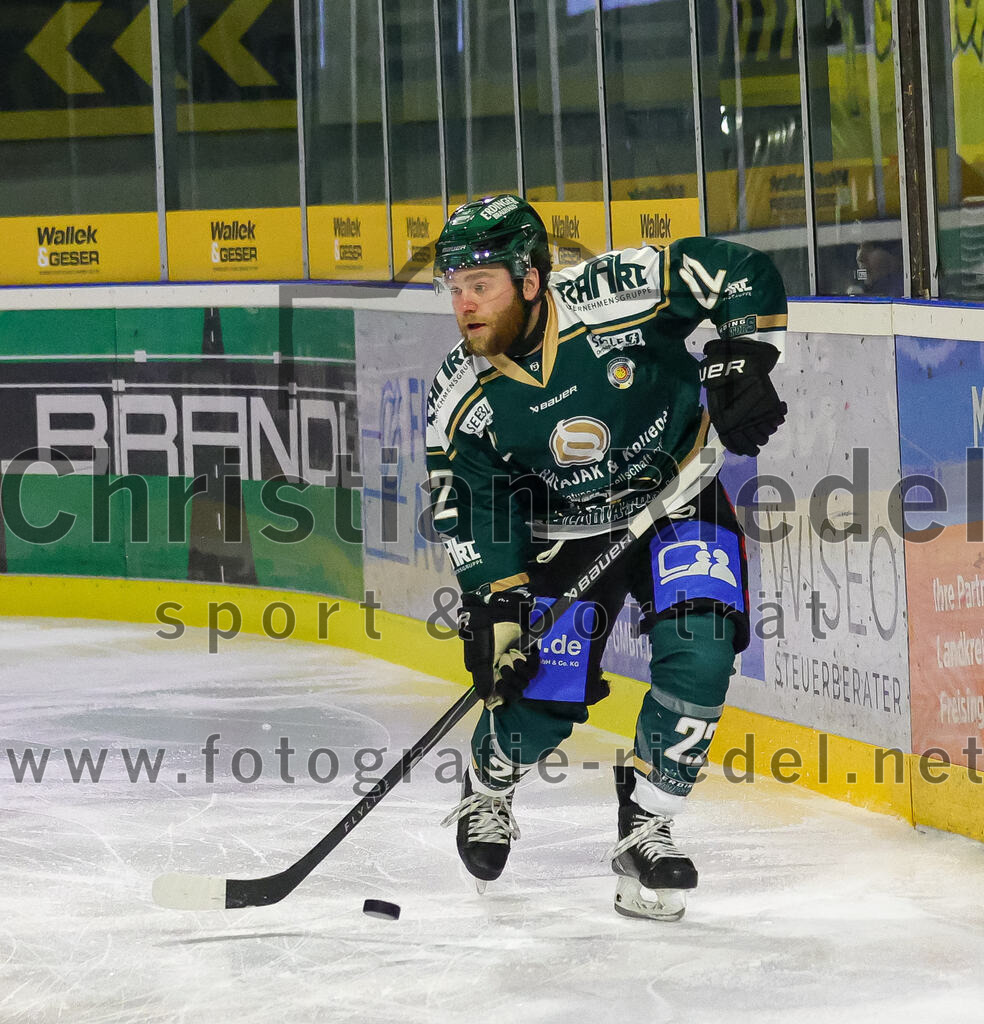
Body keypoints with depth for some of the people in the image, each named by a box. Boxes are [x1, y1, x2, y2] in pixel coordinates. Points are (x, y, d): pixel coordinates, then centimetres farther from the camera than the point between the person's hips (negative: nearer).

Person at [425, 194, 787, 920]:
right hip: (563, 533, 1)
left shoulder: (616, 296, -26)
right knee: (540, 705, -4)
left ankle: (645, 828, -2)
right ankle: (486, 793, 32)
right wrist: (494, 613, -17)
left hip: (678, 501, -1)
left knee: (698, 661, -21)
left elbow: (745, 277, -18)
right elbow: (475, 521, -9)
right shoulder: (463, 402, -16)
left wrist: (738, 367, -25)